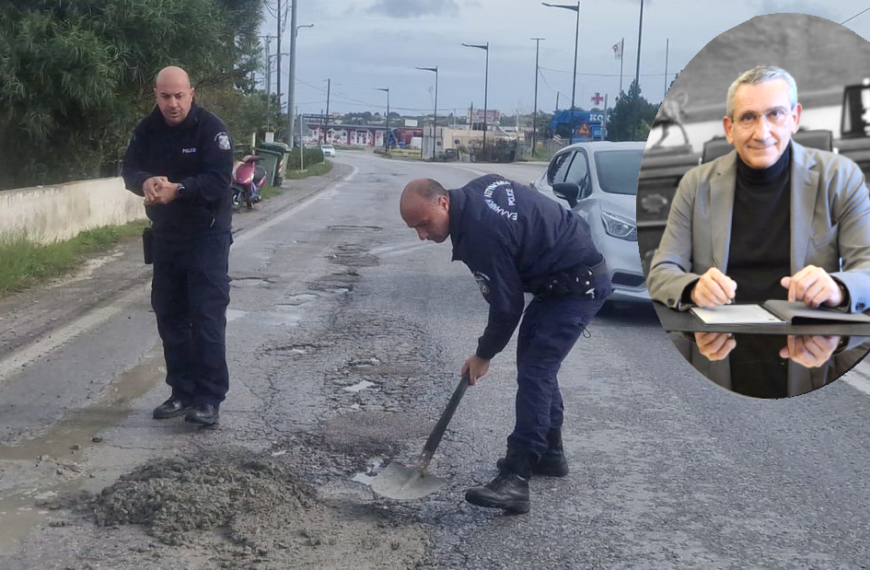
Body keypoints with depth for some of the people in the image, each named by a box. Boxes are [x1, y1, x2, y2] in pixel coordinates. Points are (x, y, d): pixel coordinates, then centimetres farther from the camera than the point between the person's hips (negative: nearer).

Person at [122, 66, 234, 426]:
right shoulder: (147, 130, 1)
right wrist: (146, 182, -29)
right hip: (165, 235, 6)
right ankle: (182, 392, 20)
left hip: (206, 236, -6)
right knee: (170, 315, 10)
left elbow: (219, 180, -23)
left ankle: (209, 398, -5)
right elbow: (131, 170, -5)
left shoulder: (211, 128, -14)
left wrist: (177, 189, -36)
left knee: (207, 316, -8)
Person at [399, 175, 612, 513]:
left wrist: (483, 355, -4)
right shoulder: (476, 189, 1)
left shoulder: (481, 232, -27)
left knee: (534, 372, -16)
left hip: (578, 284, -11)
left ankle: (515, 480, -19)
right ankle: (550, 453, 27)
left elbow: (506, 306, -19)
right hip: (566, 272, 11)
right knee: (535, 362, 17)